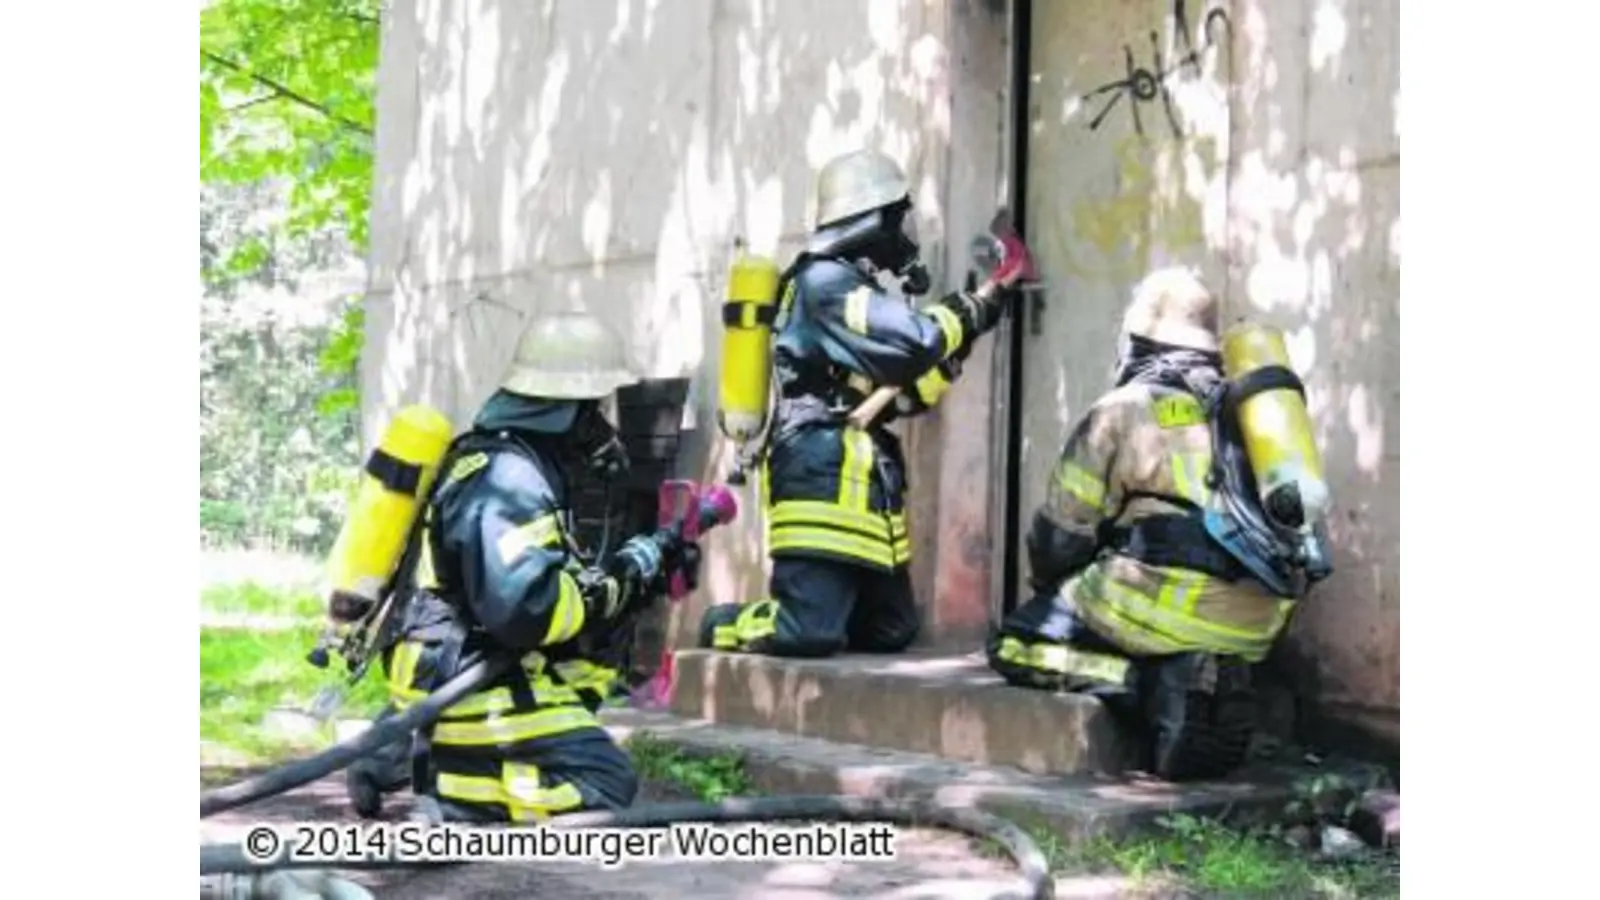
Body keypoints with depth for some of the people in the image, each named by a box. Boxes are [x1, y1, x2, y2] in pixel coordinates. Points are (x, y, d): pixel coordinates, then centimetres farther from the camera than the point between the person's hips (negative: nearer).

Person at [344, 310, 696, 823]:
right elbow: (526, 609, -27)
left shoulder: (517, 466, 16)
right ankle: (438, 782, -14)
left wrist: (643, 569, 10)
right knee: (603, 789, -16)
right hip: (468, 686, -10)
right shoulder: (507, 480, -18)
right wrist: (624, 574, -15)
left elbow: (534, 579, 20)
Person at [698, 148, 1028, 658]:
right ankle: (724, 628, 9)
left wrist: (962, 333, 11)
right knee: (809, 632, -17)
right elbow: (914, 340, -23)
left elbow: (904, 395, 21)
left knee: (892, 629, 10)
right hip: (824, 476, -10)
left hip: (858, 482, 10)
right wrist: (966, 313, -4)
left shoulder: (851, 287, 22)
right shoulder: (825, 283, -9)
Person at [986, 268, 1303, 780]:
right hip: (1253, 630, 6)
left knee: (1015, 645, 9)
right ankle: (1213, 680, 4)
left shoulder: (1121, 411, -1)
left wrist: (1047, 587, 23)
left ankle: (1151, 687, -12)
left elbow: (1062, 535, 0)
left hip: (1163, 609, -6)